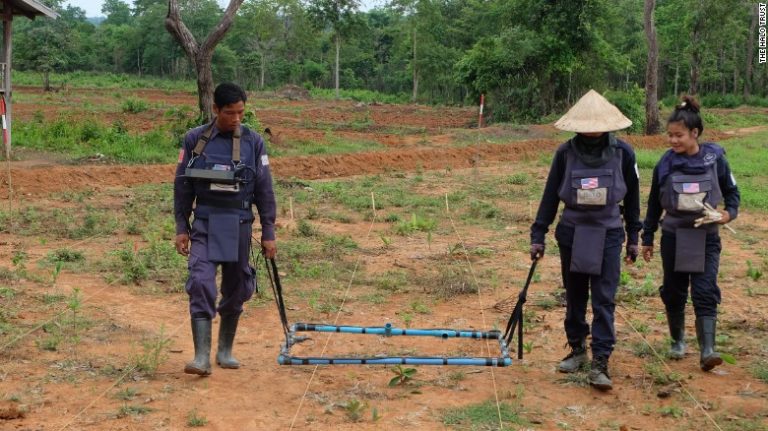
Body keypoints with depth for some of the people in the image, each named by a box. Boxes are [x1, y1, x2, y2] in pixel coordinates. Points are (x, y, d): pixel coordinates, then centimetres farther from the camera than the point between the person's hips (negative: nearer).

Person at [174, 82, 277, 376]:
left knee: (236, 289, 8)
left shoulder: (253, 142, 0)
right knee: (201, 284, -15)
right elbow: (182, 186, 6)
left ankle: (226, 350, 25)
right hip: (205, 223, -1)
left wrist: (268, 233, 2)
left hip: (239, 225, 1)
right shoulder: (195, 140, 0)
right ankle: (201, 357, -14)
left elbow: (264, 190, 4)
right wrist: (181, 228, 3)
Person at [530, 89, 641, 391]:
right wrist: (538, 236, 1)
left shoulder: (622, 152, -4)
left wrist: (633, 237, 8)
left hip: (608, 234, -1)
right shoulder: (566, 152, -3)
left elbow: (632, 196, 6)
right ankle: (577, 350, 28)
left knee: (604, 300, -5)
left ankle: (600, 363, -3)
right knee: (574, 297, 12)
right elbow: (550, 196, 2)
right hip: (571, 232, 2)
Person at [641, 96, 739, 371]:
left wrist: (728, 214, -14)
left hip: (706, 237, -2)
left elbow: (732, 192, 7)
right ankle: (677, 340, 29)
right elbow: (655, 204, 7)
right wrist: (647, 239, 12)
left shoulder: (714, 158, -6)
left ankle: (707, 350, -11)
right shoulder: (666, 164, -3)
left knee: (705, 292, -9)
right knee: (674, 292, 10)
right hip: (673, 236, 2)